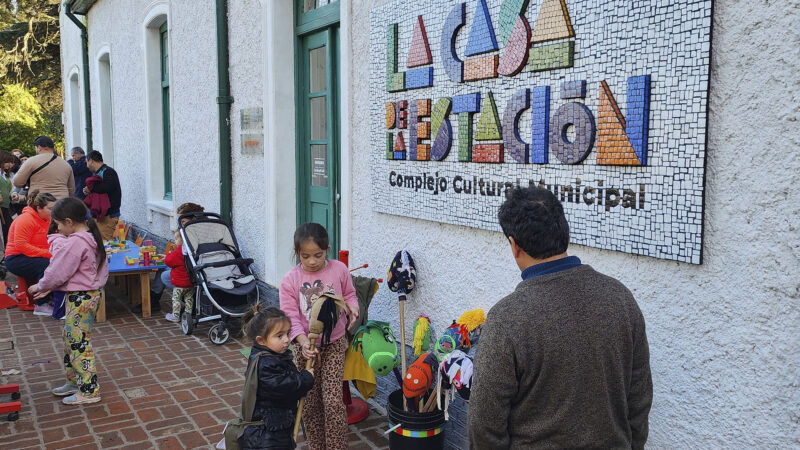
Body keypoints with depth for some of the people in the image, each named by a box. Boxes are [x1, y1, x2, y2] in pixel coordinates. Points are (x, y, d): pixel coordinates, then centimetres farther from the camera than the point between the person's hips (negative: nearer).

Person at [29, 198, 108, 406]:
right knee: (70, 339, 20)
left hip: (80, 298, -10)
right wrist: (49, 288, 11)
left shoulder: (74, 243, -21)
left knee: (79, 342, -1)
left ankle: (89, 391, 6)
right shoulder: (89, 237, 9)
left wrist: (40, 286, 2)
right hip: (89, 293, 10)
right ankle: (74, 382, 32)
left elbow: (58, 272, -17)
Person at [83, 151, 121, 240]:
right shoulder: (96, 173, 19)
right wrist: (87, 192, 0)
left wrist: (90, 189, -14)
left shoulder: (108, 172, -11)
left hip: (108, 215, -9)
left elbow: (107, 187, -30)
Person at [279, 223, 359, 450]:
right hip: (306, 347, 1)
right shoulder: (290, 280, -9)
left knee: (333, 401, -8)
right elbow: (290, 316, -11)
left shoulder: (339, 270, -6)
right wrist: (303, 340, -26)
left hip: (334, 344, -1)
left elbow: (349, 294, 10)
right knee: (310, 403, 10)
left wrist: (351, 306, -13)